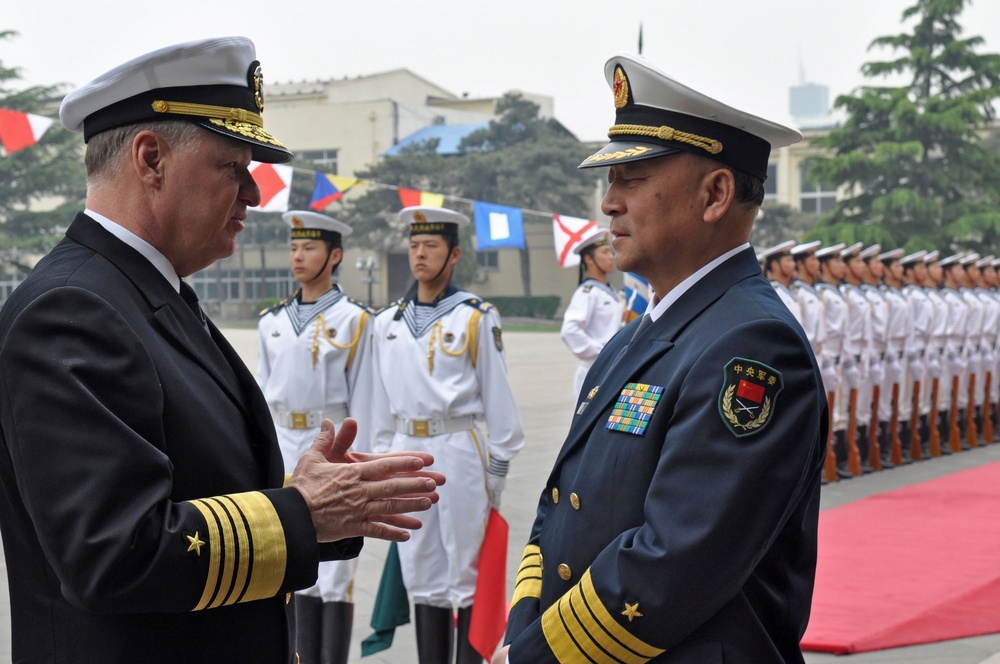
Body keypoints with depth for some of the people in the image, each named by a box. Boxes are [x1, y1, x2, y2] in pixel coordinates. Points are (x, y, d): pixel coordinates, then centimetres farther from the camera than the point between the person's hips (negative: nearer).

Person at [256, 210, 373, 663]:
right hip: (284, 447, 5)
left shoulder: (353, 319, -3)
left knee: (335, 568, -3)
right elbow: (262, 391, 14)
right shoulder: (272, 321, 10)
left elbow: (360, 397, -4)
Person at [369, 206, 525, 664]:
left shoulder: (476, 318, -3)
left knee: (467, 574, 1)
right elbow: (381, 401, 14)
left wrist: (498, 467, -2)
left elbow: (497, 395, -1)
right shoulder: (387, 322, 10)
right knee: (421, 575, 11)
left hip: (459, 451, -4)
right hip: (407, 452, 4)